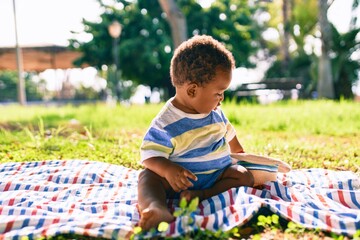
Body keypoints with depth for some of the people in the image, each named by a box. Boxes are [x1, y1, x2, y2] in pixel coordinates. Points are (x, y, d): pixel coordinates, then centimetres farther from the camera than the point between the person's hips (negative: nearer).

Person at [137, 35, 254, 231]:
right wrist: (167, 169, -40)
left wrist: (240, 153, 36)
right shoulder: (166, 124, -17)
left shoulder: (215, 112, 5)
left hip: (218, 173, 6)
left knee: (245, 176, -19)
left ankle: (201, 196, -36)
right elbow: (150, 155, -20)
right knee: (148, 176, -31)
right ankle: (156, 207, -63)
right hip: (183, 178, -5)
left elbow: (228, 133, 24)